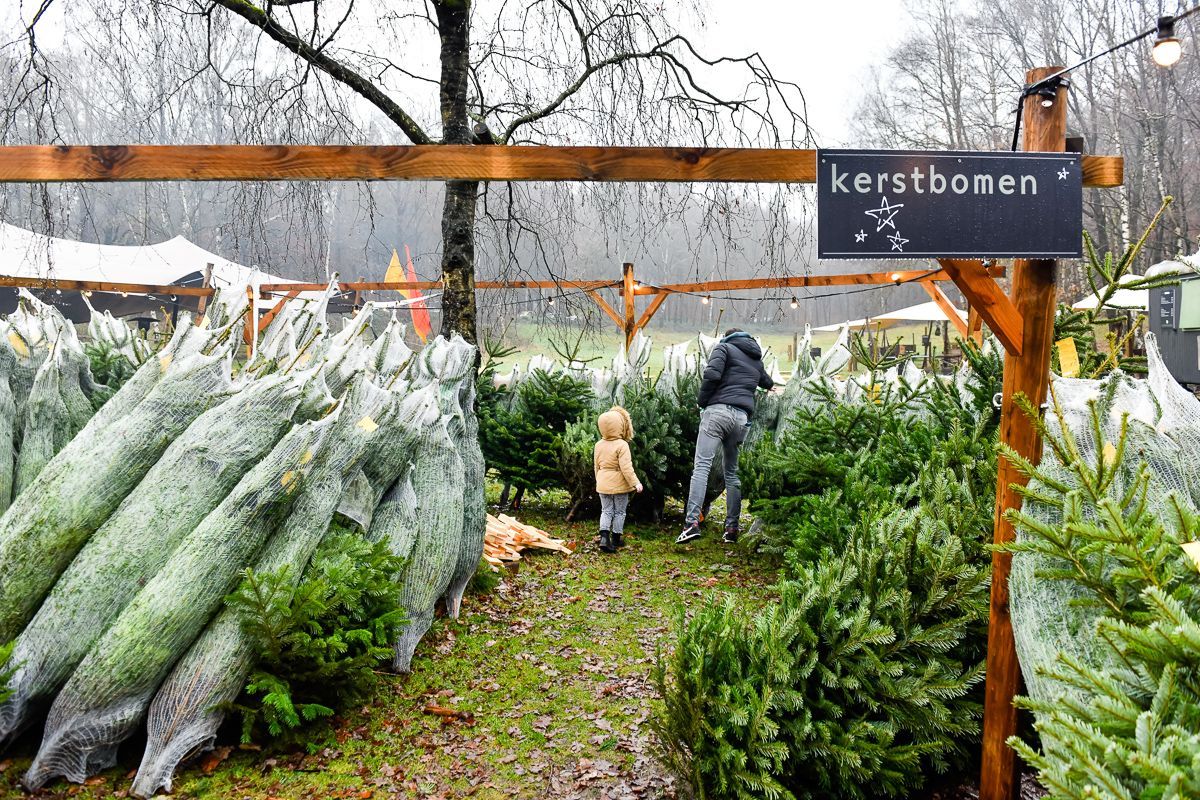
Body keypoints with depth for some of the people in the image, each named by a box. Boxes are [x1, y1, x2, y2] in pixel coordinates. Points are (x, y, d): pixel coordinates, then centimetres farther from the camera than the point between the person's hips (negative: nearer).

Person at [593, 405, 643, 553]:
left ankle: (604, 537, -6)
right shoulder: (622, 445, -18)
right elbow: (626, 468, -21)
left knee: (606, 511, 11)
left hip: (603, 484, 5)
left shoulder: (598, 445, 1)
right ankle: (616, 538, 18)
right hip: (619, 484, -5)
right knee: (619, 512, 11)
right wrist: (635, 483, -15)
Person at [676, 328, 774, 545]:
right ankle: (732, 529, 9)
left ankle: (692, 522, -24)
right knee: (732, 472, 12)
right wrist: (769, 384, 71)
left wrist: (702, 401, 2)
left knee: (701, 466, -12)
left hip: (718, 410, -5)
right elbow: (767, 383, 47)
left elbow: (712, 374, -10)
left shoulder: (724, 347, 9)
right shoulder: (756, 360, 27)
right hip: (743, 417, 6)